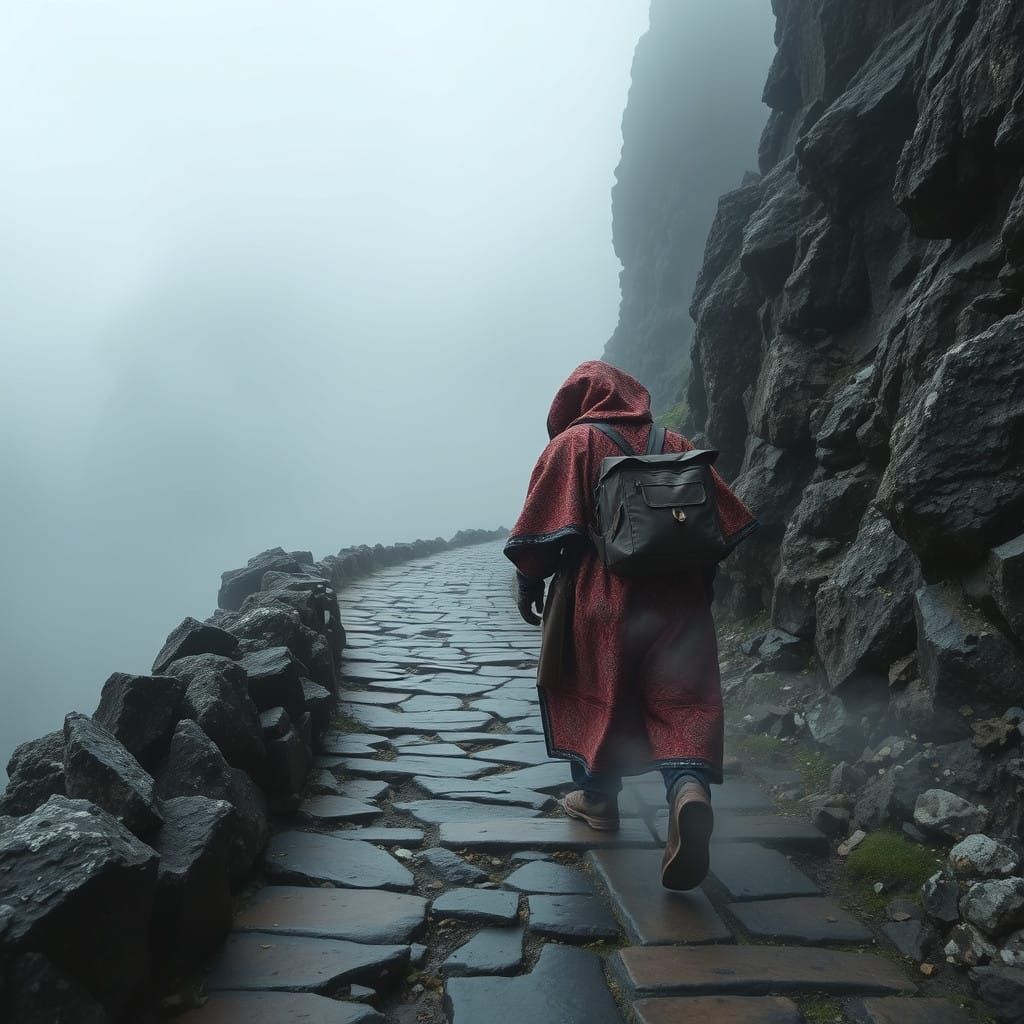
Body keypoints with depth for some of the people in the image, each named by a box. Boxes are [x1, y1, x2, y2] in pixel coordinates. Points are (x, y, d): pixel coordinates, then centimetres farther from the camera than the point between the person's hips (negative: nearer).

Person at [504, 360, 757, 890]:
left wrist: (529, 582, 3)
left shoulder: (571, 444, 0)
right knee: (678, 698, 2)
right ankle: (689, 785, -22)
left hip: (600, 598, -2)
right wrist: (699, 583, 19)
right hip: (677, 597, 3)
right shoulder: (674, 444, 11)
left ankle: (598, 798, 25)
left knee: (596, 694, 14)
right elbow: (723, 521, 11)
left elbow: (541, 530, -7)